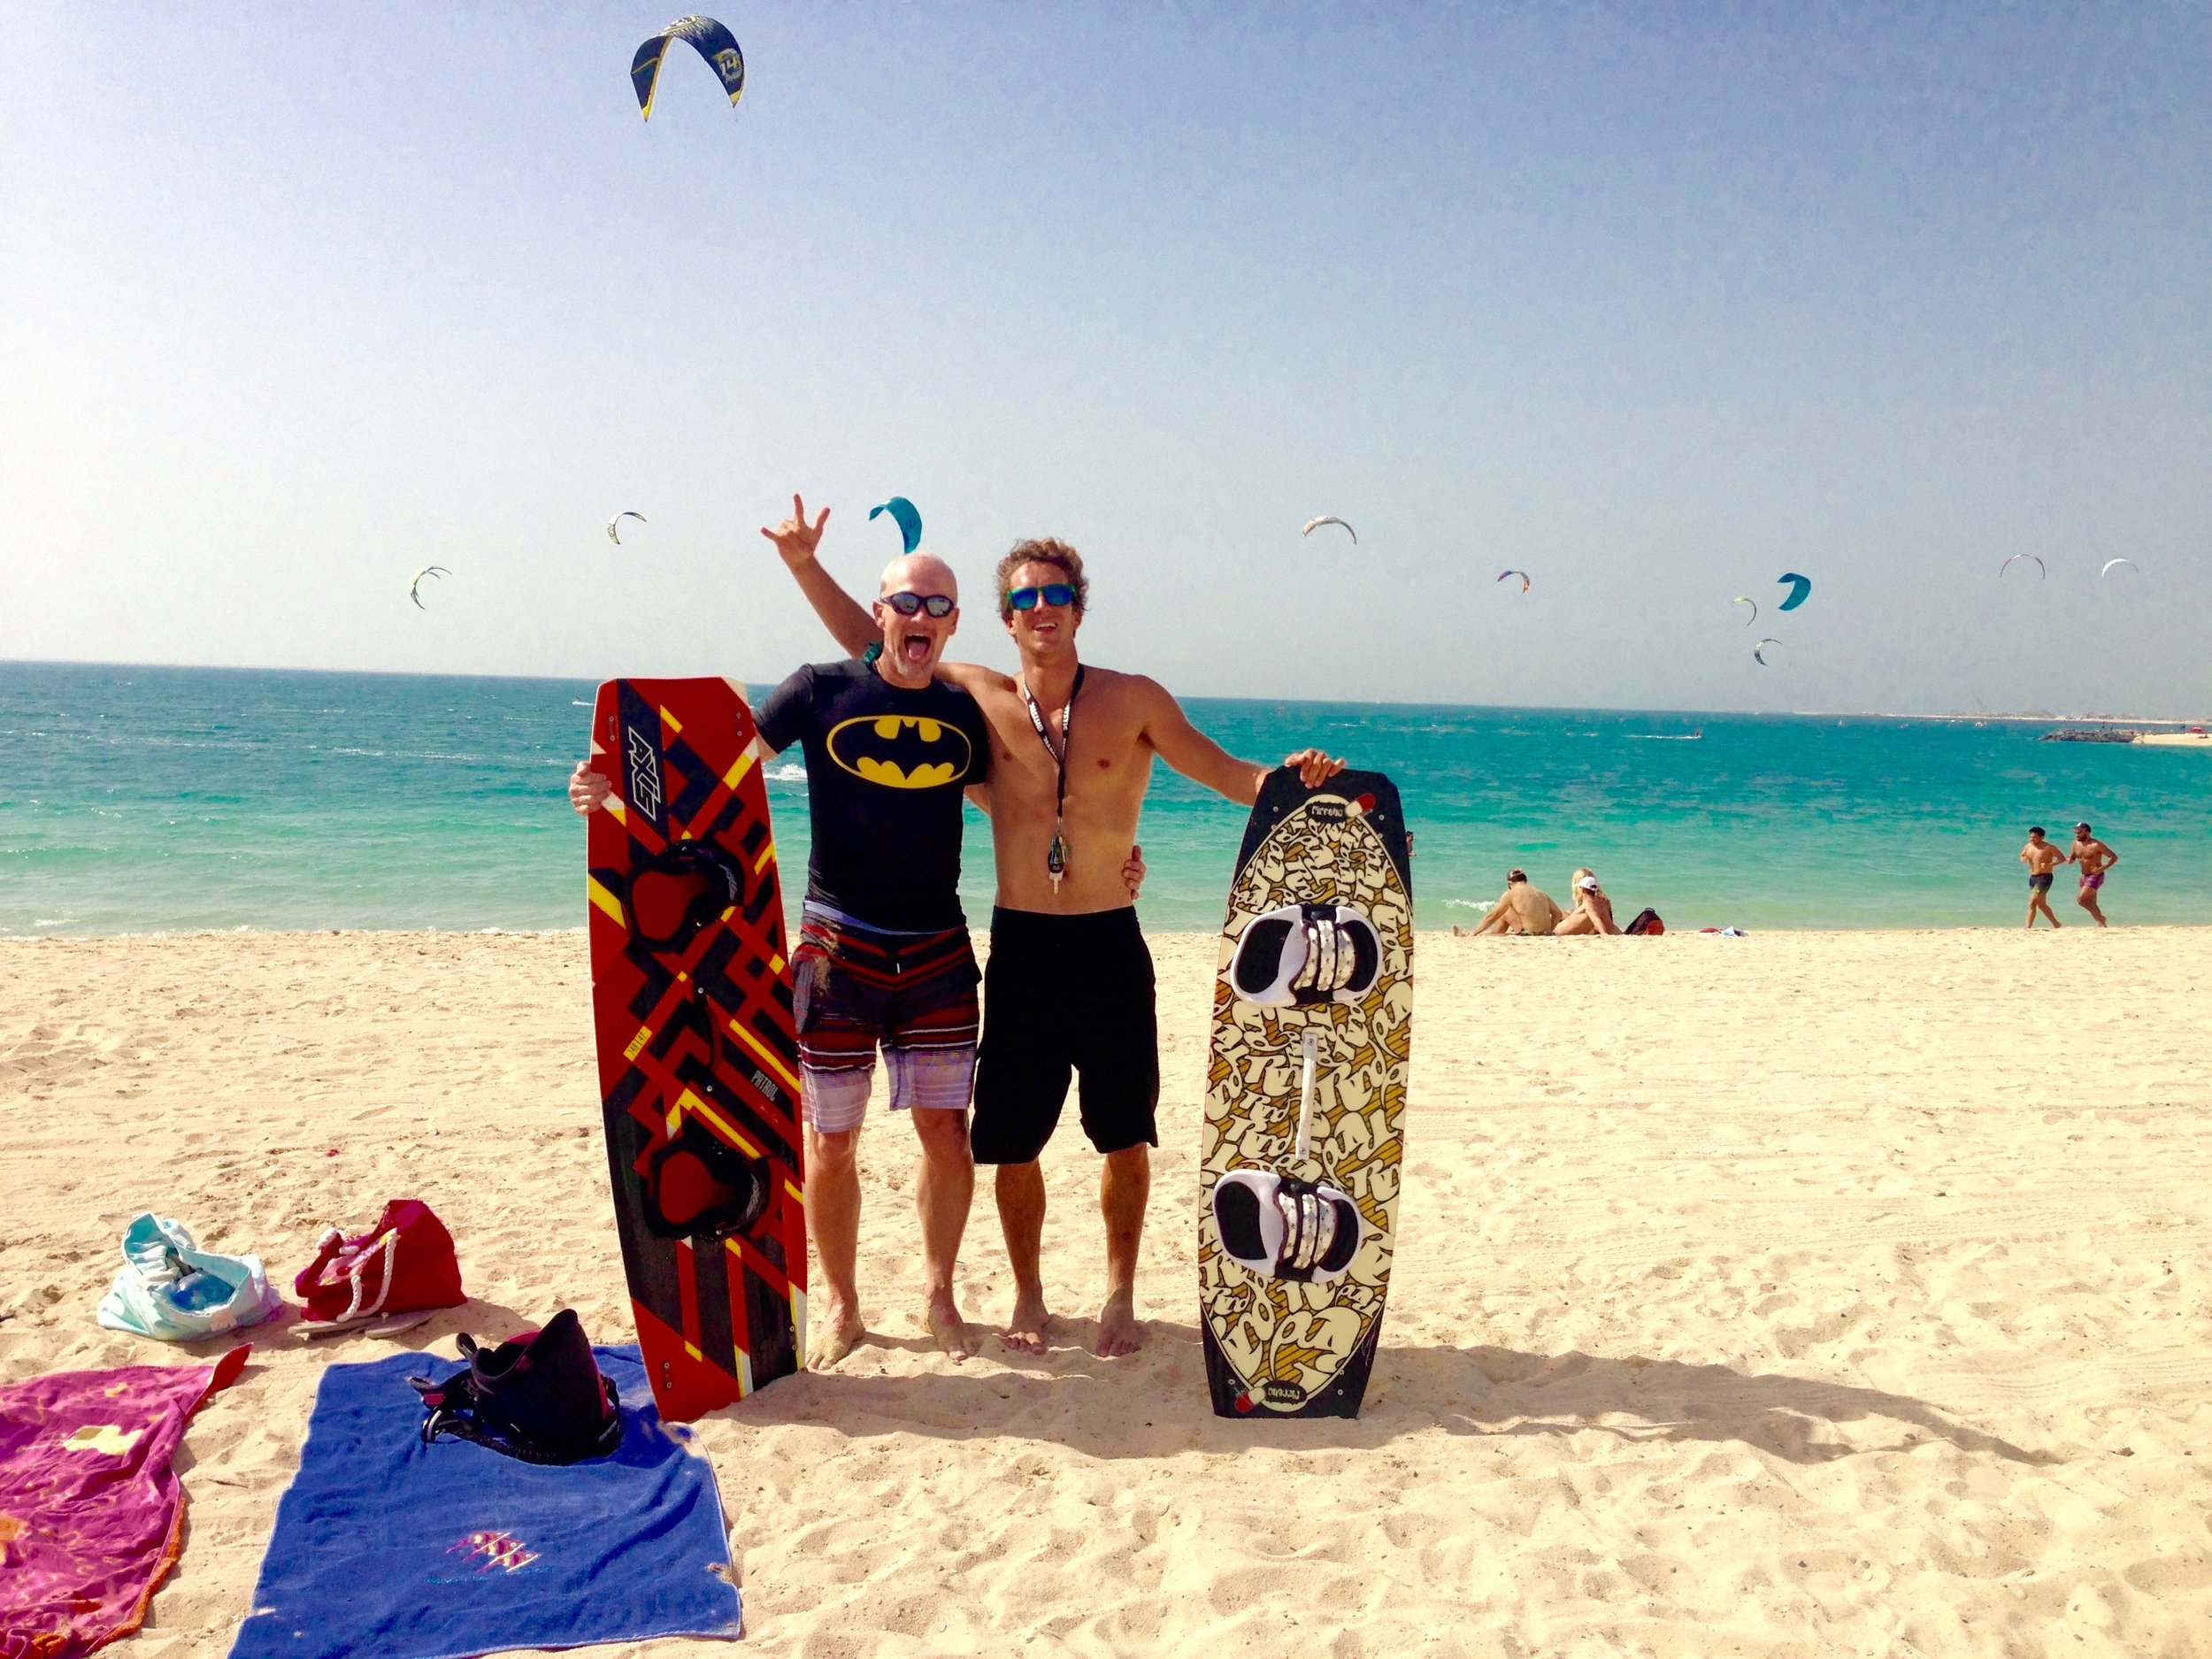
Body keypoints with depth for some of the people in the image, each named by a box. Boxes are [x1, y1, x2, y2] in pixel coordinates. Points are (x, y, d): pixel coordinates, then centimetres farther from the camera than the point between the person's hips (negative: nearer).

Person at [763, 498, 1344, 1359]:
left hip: (1110, 945, -1)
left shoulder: (1136, 700, -1)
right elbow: (871, 649, 12)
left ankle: (1119, 1296, 26)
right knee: (1012, 1142, 7)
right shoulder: (979, 696, 3)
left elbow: (1228, 775, -2)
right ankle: (1027, 1296, 28)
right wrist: (805, 565, 6)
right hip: (1019, 946, 1)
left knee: (1126, 1138, 7)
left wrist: (1290, 777, -21)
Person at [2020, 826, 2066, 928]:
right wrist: (2023, 859, -3)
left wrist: (2049, 865, -23)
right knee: (2042, 905, 17)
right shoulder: (2028, 847, 7)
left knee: (2032, 903, -16)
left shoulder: (2048, 848, -10)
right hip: (2033, 877, 8)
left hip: (2044, 877, -8)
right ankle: (2056, 924, 32)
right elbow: (2022, 857, 22)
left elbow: (2062, 858, -9)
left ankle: (2028, 927, -17)